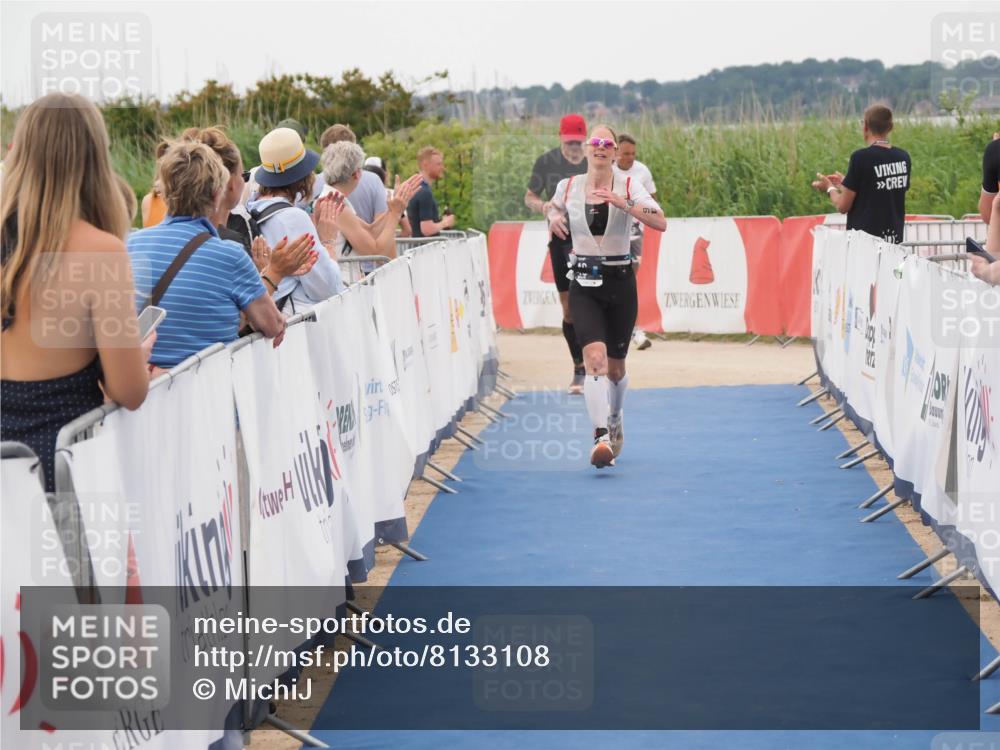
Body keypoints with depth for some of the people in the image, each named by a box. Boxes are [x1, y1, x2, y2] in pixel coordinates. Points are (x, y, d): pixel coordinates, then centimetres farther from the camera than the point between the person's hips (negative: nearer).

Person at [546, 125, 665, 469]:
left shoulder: (628, 186, -3)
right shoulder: (567, 187, 3)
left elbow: (660, 222, -17)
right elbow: (554, 206, 27)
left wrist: (622, 203, -26)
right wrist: (553, 217, 4)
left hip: (620, 282, 0)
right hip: (584, 285, 0)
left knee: (615, 366, 12)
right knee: (595, 357, -21)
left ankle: (615, 418, 43)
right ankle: (601, 437, -28)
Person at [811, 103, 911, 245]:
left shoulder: (861, 157, -13)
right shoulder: (903, 158, 3)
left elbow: (843, 206, -9)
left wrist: (830, 188, 12)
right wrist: (845, 183, 25)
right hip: (895, 239, 5)